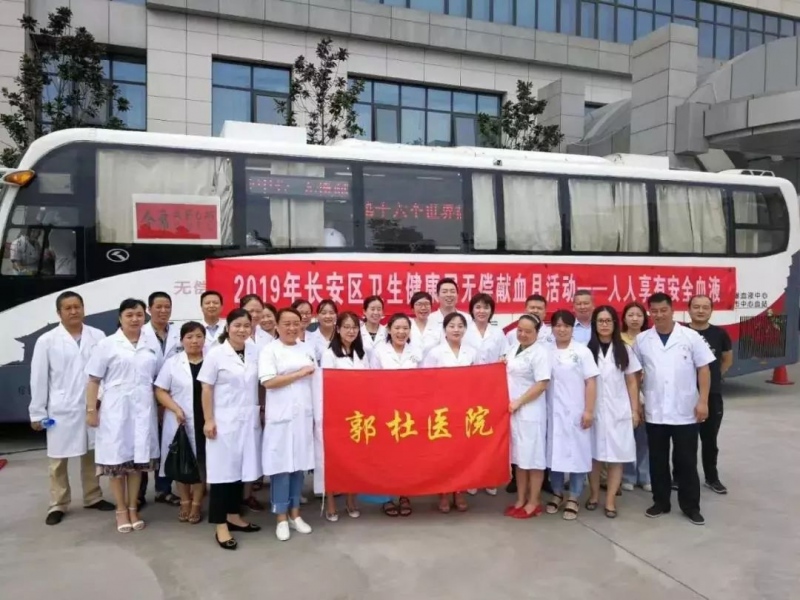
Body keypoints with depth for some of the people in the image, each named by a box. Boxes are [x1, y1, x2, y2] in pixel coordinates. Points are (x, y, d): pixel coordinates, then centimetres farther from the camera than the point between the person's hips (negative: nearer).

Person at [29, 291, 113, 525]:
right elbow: (39, 379, -1)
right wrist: (37, 413, -1)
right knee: (58, 459, 9)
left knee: (91, 455, 14)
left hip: (93, 407, 1)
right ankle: (58, 505, 23)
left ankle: (93, 498, 29)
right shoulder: (47, 341, -3)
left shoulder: (98, 336, -1)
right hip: (61, 410, -1)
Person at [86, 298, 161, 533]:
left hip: (143, 410, 3)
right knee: (117, 460, 4)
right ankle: (121, 510, 18)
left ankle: (133, 508, 22)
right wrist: (91, 410, -6)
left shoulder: (152, 346, 8)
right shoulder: (107, 344, -2)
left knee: (138, 459, 9)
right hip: (115, 409, -3)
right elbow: (94, 380, -1)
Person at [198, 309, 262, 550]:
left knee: (241, 468, 11)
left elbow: (259, 384, 10)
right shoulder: (216, 353, -6)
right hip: (224, 420, -4)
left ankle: (234, 516, 26)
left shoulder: (255, 352, 4)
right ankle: (221, 526, 8)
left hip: (248, 420, 4)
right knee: (223, 470, 0)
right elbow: (206, 389, -6)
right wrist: (208, 420, -10)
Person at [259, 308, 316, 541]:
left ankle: (295, 513, 22)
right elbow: (268, 382, -14)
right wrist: (300, 373, -9)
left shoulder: (307, 350, 12)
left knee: (300, 464, 10)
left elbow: (315, 382, 14)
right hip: (280, 416, -4)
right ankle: (281, 517, 12)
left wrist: (318, 412, 8)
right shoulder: (270, 350, -2)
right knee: (281, 465, 0)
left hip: (304, 415, 4)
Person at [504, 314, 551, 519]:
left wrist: (519, 402, -16)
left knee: (533, 457, 2)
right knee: (519, 456, 13)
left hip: (530, 412, -7)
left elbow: (543, 384, -17)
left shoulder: (540, 352, -11)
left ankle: (533, 503, 12)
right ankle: (520, 500, 22)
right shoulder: (513, 349, 12)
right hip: (513, 411, 7)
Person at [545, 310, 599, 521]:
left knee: (577, 453, 3)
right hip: (553, 411, 2)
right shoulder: (547, 352, 4)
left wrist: (589, 410, -10)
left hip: (576, 412, -2)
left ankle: (573, 499, 14)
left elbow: (591, 382, -5)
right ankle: (557, 494, 23)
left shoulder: (582, 351, -2)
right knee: (555, 452, 8)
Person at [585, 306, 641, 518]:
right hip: (594, 410, -1)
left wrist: (635, 410, 3)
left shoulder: (624, 350, 6)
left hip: (618, 410, 1)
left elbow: (632, 382, 7)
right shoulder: (588, 350, 0)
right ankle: (594, 494, 21)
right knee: (594, 454, 5)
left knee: (616, 456, 1)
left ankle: (610, 500, 9)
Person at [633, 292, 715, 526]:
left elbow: (703, 369, -2)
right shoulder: (641, 340, 1)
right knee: (657, 460, 11)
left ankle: (691, 506, 21)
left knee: (686, 460, 7)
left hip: (685, 411, -2)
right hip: (654, 412, 2)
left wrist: (703, 401, -8)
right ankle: (661, 502, 25)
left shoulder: (691, 336, -4)